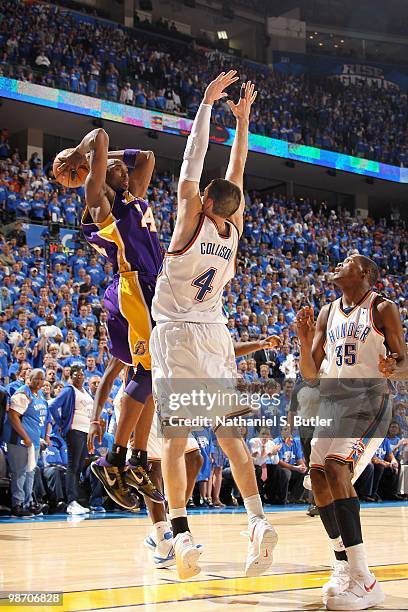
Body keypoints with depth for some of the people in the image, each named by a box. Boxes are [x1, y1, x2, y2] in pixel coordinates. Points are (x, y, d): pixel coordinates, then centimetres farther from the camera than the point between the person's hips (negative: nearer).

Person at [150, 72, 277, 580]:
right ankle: (258, 521, -5)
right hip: (215, 334, 5)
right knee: (229, 434, 7)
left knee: (176, 436, -6)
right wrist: (242, 119, 23)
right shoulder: (234, 229, 4)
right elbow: (236, 170, 15)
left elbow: (193, 158, -4)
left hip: (177, 333, -5)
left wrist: (207, 102, 3)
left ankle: (180, 532, -13)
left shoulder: (192, 219, -8)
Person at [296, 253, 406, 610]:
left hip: (370, 400, -7)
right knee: (319, 477, -2)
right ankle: (345, 567, 14)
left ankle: (364, 581, -26)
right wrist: (305, 341, -4)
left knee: (336, 469, -25)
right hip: (332, 400, 7)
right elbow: (311, 374, 14)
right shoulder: (327, 314, 15)